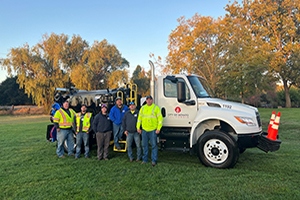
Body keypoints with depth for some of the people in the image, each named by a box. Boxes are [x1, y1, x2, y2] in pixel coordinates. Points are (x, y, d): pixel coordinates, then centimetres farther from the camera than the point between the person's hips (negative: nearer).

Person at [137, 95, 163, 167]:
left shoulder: (156, 108, -2)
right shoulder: (143, 108, 12)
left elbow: (160, 119, -5)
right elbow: (139, 118, 16)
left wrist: (158, 128, -11)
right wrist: (138, 127, 10)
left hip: (153, 130, -4)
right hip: (144, 130, 4)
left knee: (154, 145, 0)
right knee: (145, 145, 10)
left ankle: (154, 161, 10)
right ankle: (145, 160, 22)